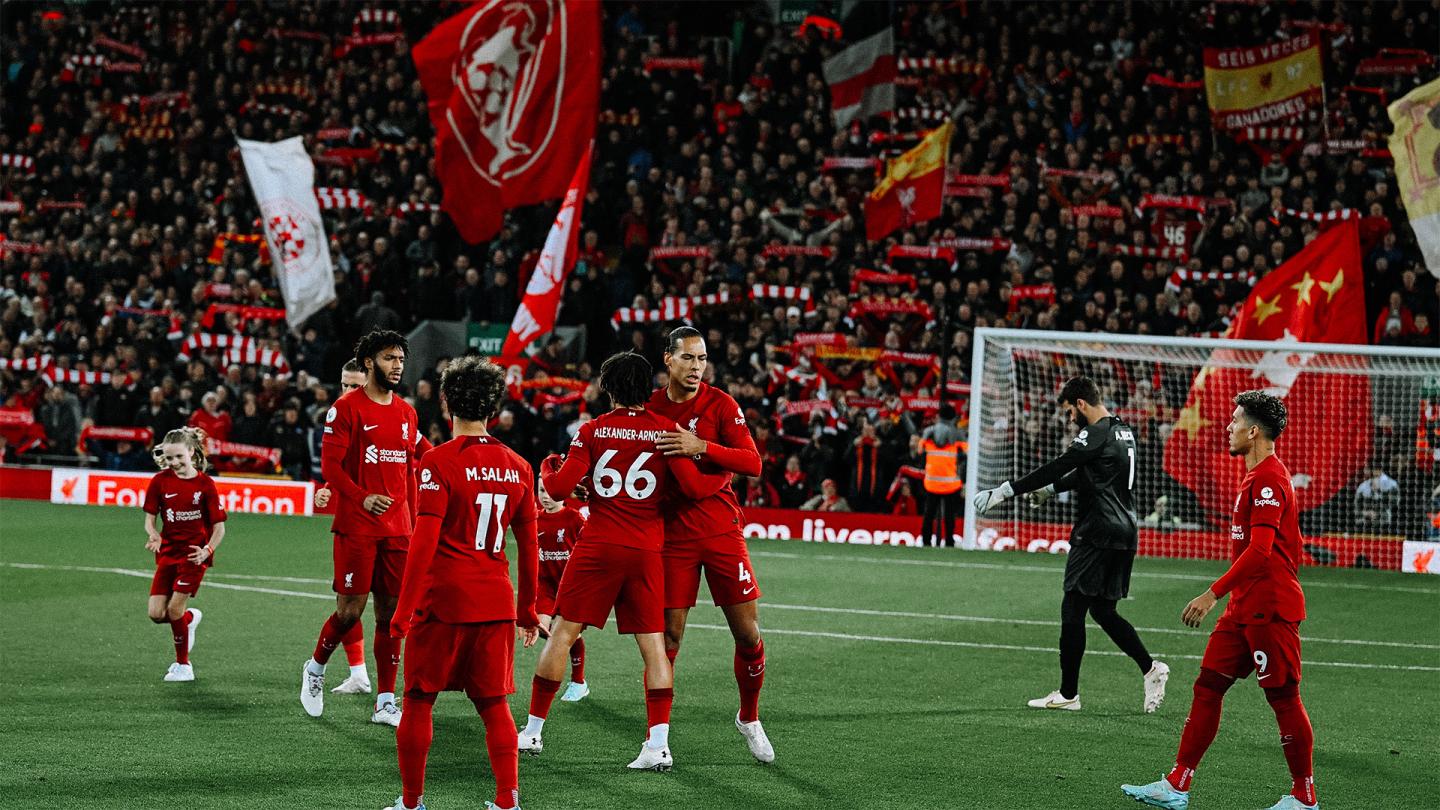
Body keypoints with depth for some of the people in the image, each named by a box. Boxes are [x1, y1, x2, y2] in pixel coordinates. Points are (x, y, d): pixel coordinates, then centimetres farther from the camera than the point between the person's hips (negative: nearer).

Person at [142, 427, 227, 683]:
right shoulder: (160, 481, -1)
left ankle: (183, 665, 9)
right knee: (156, 613, -5)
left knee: (174, 609, -11)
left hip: (194, 554, -4)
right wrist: (154, 535, -19)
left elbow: (219, 527, -6)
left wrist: (207, 551, -22)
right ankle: (190, 618, 30)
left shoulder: (205, 484, -9)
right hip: (168, 552, 4)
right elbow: (150, 518, 3)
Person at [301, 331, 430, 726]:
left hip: (397, 529, 5)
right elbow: (329, 464, -10)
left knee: (391, 614, 3)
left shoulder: (406, 412, 12)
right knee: (350, 610, -5)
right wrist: (363, 498, -24)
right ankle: (315, 668, 23)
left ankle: (385, 704, 8)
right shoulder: (346, 408, -5)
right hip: (356, 527, -5)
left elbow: (422, 457, 21)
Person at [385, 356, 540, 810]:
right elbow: (528, 547, 11)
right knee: (494, 703, 10)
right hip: (496, 601, 4)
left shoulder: (439, 462, -9)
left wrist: (404, 609, -11)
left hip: (443, 600, -4)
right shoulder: (517, 467, 6)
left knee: (419, 700, 8)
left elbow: (424, 541, -14)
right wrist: (528, 610, 20)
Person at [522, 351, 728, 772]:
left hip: (597, 548, -1)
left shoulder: (592, 430, -1)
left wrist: (544, 477, 18)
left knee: (562, 634, 7)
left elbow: (560, 487, -5)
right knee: (654, 646, 3)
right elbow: (693, 487, -5)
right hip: (646, 553, 1)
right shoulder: (665, 430, 0)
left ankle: (532, 731, 12)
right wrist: (725, 475, 14)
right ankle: (658, 744, -6)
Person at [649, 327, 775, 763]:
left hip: (721, 528, 0)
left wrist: (701, 447, -27)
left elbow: (752, 462, -15)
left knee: (748, 632, 0)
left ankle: (749, 718, 22)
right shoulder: (649, 408, 3)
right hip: (673, 532, 1)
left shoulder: (721, 405, -4)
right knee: (668, 636, -2)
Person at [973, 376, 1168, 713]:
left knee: (1073, 609, -3)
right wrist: (1050, 490, 32)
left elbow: (1055, 469, -18)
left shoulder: (1096, 434, -14)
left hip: (1098, 535, -9)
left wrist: (1005, 492, -16)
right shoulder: (1122, 431, 16)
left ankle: (1068, 694, -1)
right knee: (1103, 611, 16)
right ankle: (1150, 668, 6)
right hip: (1125, 533, 9)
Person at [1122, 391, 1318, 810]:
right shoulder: (1256, 477, 15)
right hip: (1243, 609, 10)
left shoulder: (1269, 480, -17)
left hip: (1269, 610, -10)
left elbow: (1259, 551, -25)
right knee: (1208, 687, 7)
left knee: (1283, 697, -2)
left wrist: (1213, 594, -26)